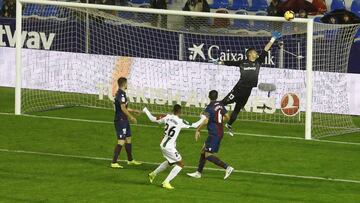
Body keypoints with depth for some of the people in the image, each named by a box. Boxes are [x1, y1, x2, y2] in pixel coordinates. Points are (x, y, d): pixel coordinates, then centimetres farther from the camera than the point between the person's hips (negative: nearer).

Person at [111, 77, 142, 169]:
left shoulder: (120, 93, 14)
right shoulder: (121, 94, -18)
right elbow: (123, 108, -23)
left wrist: (134, 111, 33)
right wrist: (131, 117, -16)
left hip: (124, 121, 11)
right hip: (121, 121, -11)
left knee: (128, 139, 20)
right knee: (121, 142, -12)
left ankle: (130, 160, 33)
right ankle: (114, 163, -12)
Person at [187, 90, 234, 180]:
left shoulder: (209, 108, -16)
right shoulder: (220, 105, 7)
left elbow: (205, 121, -26)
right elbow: (227, 117, 16)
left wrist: (197, 130, -13)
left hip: (214, 134, -9)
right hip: (220, 132, 9)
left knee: (208, 155, -9)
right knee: (203, 150, 17)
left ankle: (227, 167, -14)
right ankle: (198, 172, 21)